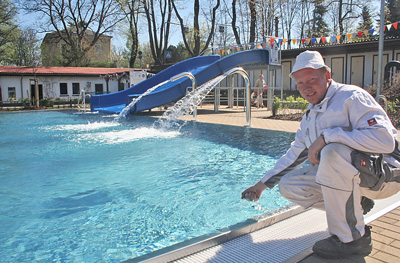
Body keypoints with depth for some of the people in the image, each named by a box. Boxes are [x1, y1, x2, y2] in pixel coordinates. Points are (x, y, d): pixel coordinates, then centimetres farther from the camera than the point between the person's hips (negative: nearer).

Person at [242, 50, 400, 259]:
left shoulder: (352, 97, -15)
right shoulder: (310, 116, 10)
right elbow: (294, 155, 18)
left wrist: (326, 136, -31)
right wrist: (263, 184, 18)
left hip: (383, 173, -7)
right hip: (339, 171, 8)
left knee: (334, 151, -37)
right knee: (288, 185, -2)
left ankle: (352, 238, -21)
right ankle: (356, 205, 7)